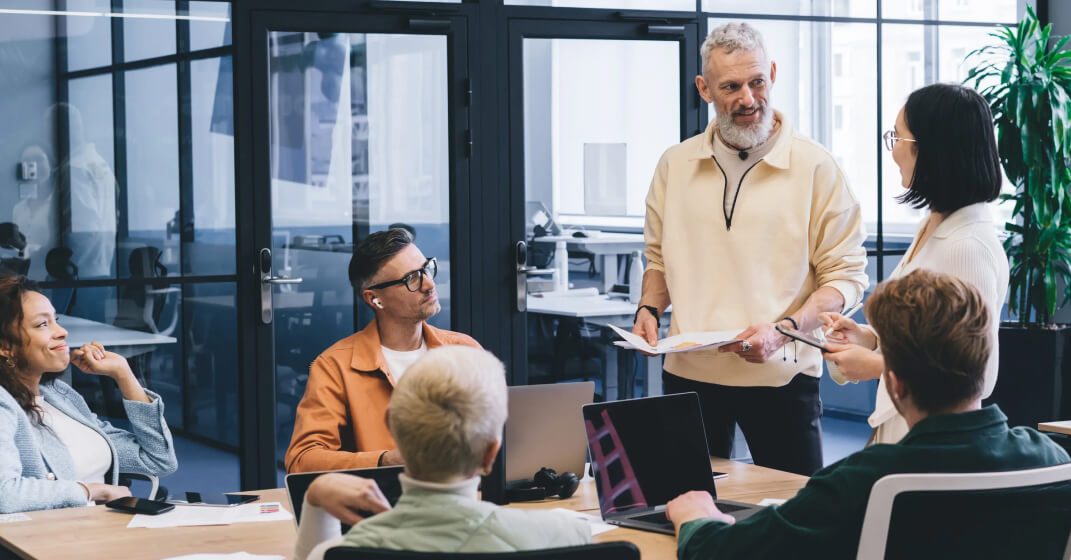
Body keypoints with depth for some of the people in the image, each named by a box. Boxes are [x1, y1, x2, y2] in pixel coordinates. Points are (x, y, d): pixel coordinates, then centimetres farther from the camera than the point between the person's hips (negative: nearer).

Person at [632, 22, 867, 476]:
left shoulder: (815, 166, -4)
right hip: (688, 372, 3)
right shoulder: (675, 165, 8)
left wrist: (784, 330, -18)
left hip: (781, 375, -3)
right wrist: (649, 309, 1)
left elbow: (846, 274, -4)